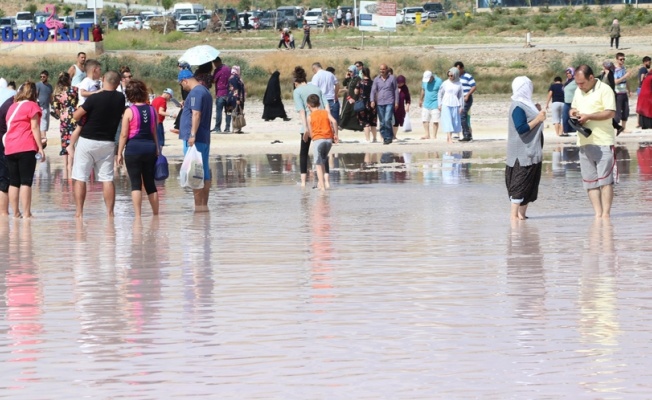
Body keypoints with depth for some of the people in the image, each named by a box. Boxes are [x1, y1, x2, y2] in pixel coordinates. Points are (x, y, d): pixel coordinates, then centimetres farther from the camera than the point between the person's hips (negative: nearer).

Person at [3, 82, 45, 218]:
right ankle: (26, 214, -12)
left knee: (13, 182, 8)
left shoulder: (12, 107, 19)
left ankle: (16, 213, 8)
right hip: (26, 148, -6)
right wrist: (40, 148, -8)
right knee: (26, 182, -8)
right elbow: (34, 128, -7)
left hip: (9, 149, 6)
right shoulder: (32, 106, 0)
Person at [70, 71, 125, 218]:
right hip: (108, 142, 4)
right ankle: (110, 212, 2)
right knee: (107, 179, 6)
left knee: (80, 178, 2)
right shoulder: (120, 98, -1)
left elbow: (76, 116, -11)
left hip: (87, 141, -4)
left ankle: (79, 211, -2)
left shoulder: (94, 98, -15)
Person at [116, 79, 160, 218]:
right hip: (150, 147, 4)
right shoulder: (152, 110, 4)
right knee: (150, 184, 13)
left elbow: (124, 135, -7)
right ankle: (156, 215, 17)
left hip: (133, 148, -4)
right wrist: (157, 150, 18)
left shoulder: (129, 111, -8)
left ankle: (138, 215, -9)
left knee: (136, 184, -2)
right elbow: (155, 132, 9)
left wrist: (119, 153, 0)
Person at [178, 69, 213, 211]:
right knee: (204, 173, 10)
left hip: (194, 140, -10)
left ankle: (198, 205, -9)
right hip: (205, 138, 10)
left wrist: (192, 135, -26)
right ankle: (204, 205, 12)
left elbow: (196, 114, -23)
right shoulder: (205, 91, 18)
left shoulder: (195, 93, -13)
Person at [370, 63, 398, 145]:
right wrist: (372, 101, -9)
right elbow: (373, 90, 6)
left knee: (387, 120, -16)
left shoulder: (392, 78, 5)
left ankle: (389, 137, -5)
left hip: (389, 103, -3)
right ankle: (385, 138, 12)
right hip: (379, 103, 3)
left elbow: (396, 90, 8)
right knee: (382, 122, 4)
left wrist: (396, 102, 4)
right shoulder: (377, 79, 10)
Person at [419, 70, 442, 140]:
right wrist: (421, 100, 27)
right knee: (425, 120, 5)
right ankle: (427, 135, 12)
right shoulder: (424, 81, 4)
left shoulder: (438, 81, -12)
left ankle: (434, 136, 3)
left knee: (435, 121, -3)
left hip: (435, 104, -6)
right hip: (426, 103, 6)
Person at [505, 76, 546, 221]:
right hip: (522, 154, -10)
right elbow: (521, 128, -24)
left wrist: (537, 113, 14)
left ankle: (522, 213, 14)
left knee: (531, 185, 10)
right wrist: (538, 119, -20)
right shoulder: (518, 107, -16)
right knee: (520, 183, -8)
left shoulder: (525, 104, 14)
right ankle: (514, 213, -7)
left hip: (532, 153, 10)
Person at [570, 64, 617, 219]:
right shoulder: (578, 91, 16)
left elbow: (610, 112, -15)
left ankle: (606, 214, -6)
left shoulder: (604, 90, -7)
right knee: (590, 181, 4)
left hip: (603, 142, -7)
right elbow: (573, 107, 29)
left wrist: (588, 116, -19)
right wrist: (573, 112, 5)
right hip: (584, 142, 7)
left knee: (605, 180, -7)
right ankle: (598, 214, 6)